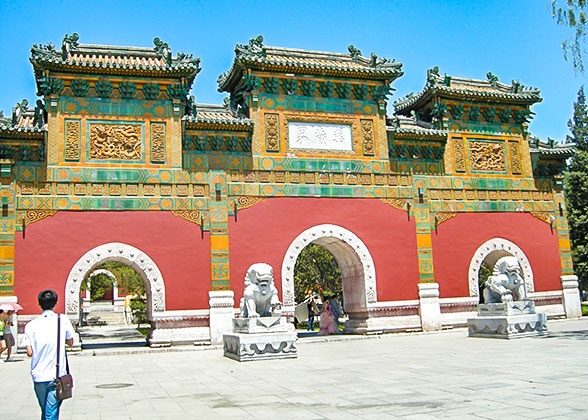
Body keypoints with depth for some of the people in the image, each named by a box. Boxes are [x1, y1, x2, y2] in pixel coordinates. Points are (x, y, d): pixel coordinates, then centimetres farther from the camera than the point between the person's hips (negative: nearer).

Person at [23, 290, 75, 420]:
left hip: (38, 375, 2)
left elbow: (29, 352, -3)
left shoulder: (31, 325, -1)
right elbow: (70, 342, 9)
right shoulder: (63, 320, -3)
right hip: (56, 375, -2)